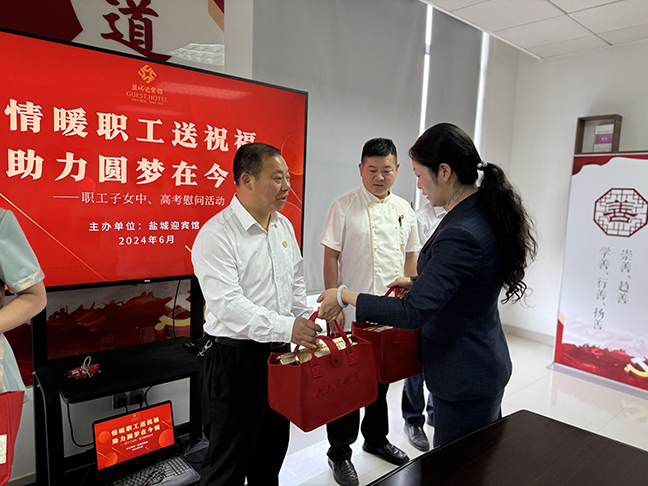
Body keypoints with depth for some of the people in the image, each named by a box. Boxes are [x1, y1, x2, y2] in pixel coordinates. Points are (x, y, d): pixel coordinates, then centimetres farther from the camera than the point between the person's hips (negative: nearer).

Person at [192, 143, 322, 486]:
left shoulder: (284, 226, 7)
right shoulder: (216, 235, -18)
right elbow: (227, 305, -27)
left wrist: (309, 329, 11)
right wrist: (286, 327, -35)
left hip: (279, 353, 8)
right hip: (234, 359, -7)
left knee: (272, 452, 23)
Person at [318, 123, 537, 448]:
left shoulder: (461, 235, -30)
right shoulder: (485, 213, 1)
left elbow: (412, 313, -28)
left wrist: (345, 296, -19)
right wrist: (418, 283, 12)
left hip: (464, 379, -10)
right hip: (486, 365, 10)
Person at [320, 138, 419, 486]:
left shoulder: (404, 209, 8)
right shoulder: (344, 207, -7)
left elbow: (410, 257, 14)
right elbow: (331, 258, -7)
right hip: (352, 313, -5)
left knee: (382, 379, 19)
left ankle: (376, 438, 41)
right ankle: (339, 453, 24)